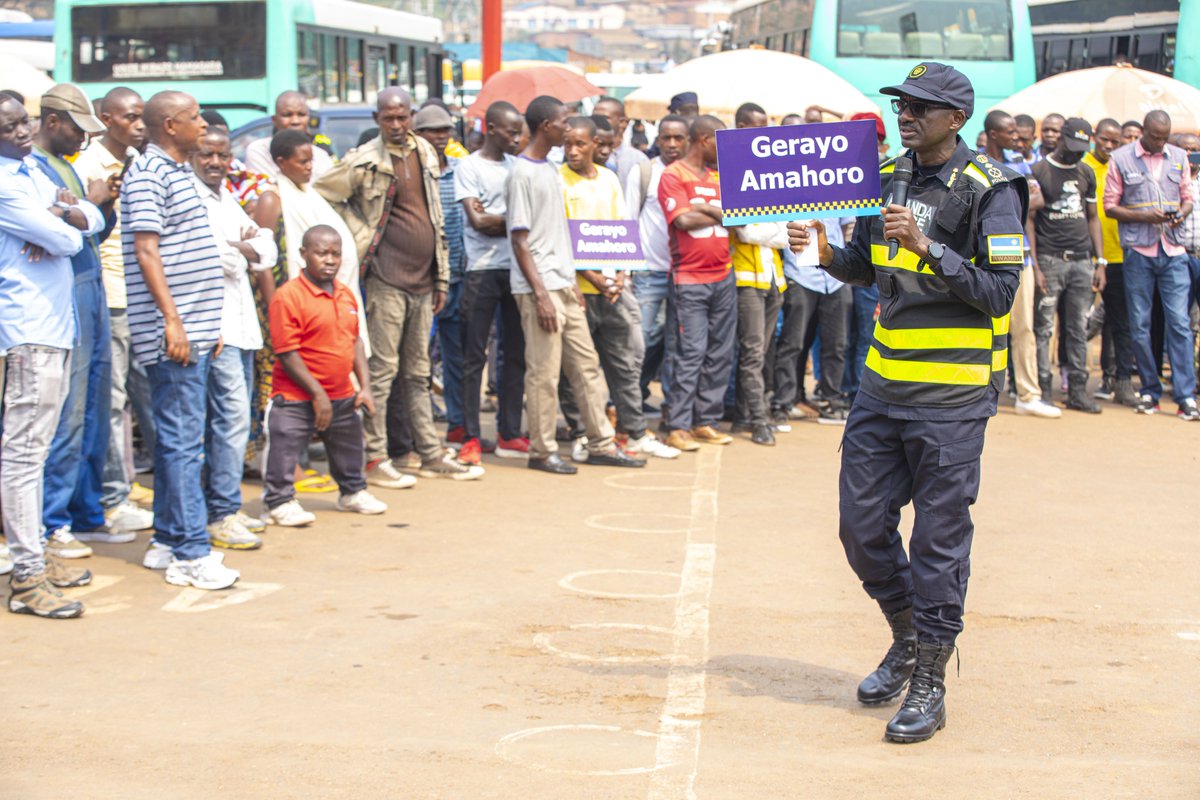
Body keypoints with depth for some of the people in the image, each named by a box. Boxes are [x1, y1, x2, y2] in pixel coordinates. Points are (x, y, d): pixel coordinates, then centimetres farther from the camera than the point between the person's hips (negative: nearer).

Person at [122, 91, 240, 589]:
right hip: (174, 333, -10)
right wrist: (172, 320, -21)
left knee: (176, 438, 13)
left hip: (194, 330, 10)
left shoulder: (178, 171, 19)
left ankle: (167, 542, 19)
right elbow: (147, 251, -17)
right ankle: (191, 554, -6)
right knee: (183, 441, -8)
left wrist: (208, 324, 21)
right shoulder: (148, 173, -10)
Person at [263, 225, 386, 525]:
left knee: (349, 447, 22)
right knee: (284, 451, -3)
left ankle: (352, 491, 42)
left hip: (342, 397, 7)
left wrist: (365, 387, 5)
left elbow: (355, 341, 13)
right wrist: (317, 394, -19)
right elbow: (287, 353, -19)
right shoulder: (287, 297, -18)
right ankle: (280, 502, 13)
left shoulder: (347, 295, 5)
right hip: (296, 399, -7)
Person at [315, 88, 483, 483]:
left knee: (419, 373, 12)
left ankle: (432, 455, 16)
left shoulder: (424, 152, 13)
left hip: (422, 279, 6)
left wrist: (441, 276, 16)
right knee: (382, 370, -5)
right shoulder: (365, 161, -6)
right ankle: (375, 458, 0)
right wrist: (360, 236, -6)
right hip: (387, 278, -6)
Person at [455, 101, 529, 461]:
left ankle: (509, 433, 13)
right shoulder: (468, 167, -2)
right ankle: (470, 436, 2)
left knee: (516, 353, 7)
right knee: (475, 355, -2)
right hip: (482, 269, -5)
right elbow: (478, 220, -10)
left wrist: (494, 219, -7)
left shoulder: (517, 166, 14)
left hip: (516, 268, 5)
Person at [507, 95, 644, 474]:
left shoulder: (551, 170, 15)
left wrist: (572, 282, 15)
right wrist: (540, 294, -18)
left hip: (563, 286, 9)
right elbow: (520, 240, -15)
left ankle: (601, 444, 16)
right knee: (544, 371, -3)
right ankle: (542, 451, 7)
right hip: (539, 287, -9)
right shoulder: (522, 174, -12)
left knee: (586, 364, 10)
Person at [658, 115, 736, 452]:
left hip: (723, 277, 7)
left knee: (720, 354, 6)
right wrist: (720, 213, 0)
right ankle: (678, 427, -4)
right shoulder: (673, 175, -3)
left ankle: (707, 421, 14)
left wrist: (704, 209, -6)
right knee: (691, 353, -8)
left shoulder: (717, 177, 18)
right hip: (690, 279, -7)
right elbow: (683, 220, -14)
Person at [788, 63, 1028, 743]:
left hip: (951, 395, -6)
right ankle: (909, 637, 33)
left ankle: (930, 684, 11)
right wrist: (827, 254, -1)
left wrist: (928, 248, -23)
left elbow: (999, 291, -14)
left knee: (939, 538, 0)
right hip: (884, 382, 7)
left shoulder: (988, 189, -10)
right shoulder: (887, 178, 10)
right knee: (862, 526, 10)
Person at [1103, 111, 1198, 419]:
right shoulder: (1121, 159, 2)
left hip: (1173, 251, 1)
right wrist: (1144, 216, -13)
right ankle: (1150, 391, 13)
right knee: (1139, 326, 2)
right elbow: (1110, 206, 1)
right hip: (1138, 251, -1)